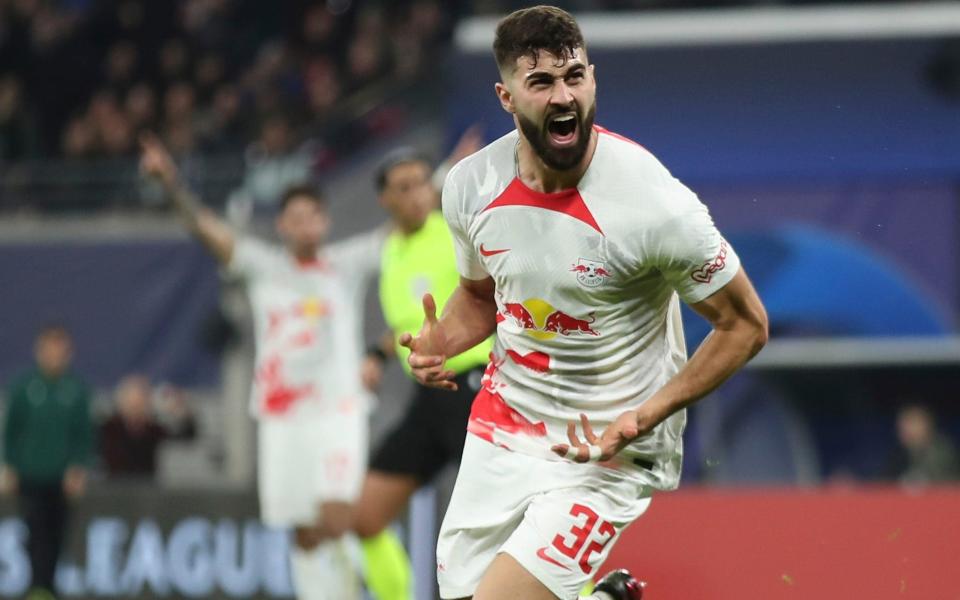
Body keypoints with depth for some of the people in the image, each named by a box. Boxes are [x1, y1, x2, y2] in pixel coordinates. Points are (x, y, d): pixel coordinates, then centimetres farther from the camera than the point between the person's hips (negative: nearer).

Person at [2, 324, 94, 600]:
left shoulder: (77, 388, -1)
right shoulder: (23, 386, -3)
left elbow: (84, 433, 3)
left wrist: (78, 468, -9)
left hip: (63, 477, 2)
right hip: (30, 475, -2)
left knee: (56, 534, 7)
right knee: (36, 530, -12)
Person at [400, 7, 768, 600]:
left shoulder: (654, 204, -22)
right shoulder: (471, 184, -6)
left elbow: (745, 325, -11)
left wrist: (639, 421, -20)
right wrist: (441, 342, -7)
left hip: (605, 453, -5)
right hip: (500, 429, 6)